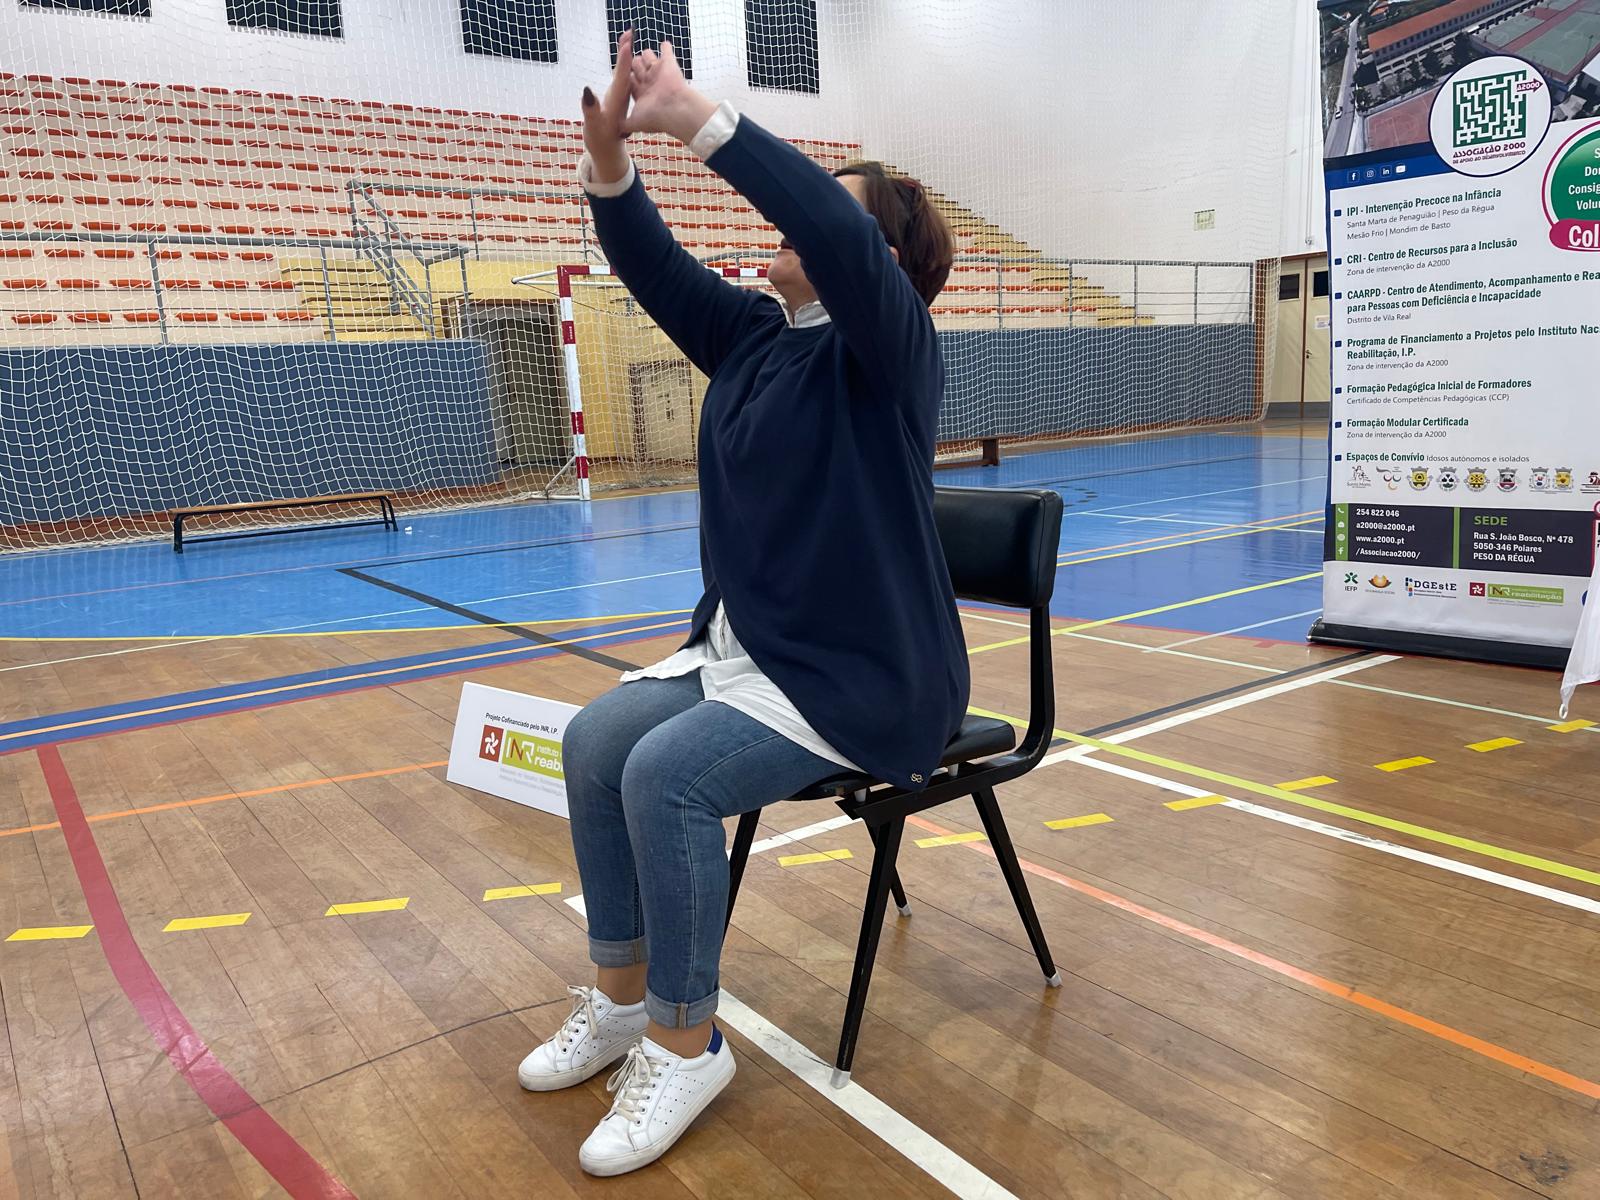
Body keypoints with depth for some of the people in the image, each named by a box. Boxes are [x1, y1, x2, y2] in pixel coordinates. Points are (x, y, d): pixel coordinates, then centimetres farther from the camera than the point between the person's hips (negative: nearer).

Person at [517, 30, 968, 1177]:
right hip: (742, 645, 8)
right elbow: (657, 270, 7)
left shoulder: (889, 348, -11)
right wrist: (610, 157, -10)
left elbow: (839, 235, -31)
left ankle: (687, 1046, -3)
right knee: (596, 742, -6)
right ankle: (621, 997, 12)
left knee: (666, 776, -24)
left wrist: (700, 119, -28)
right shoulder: (756, 338, 11)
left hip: (860, 675, -8)